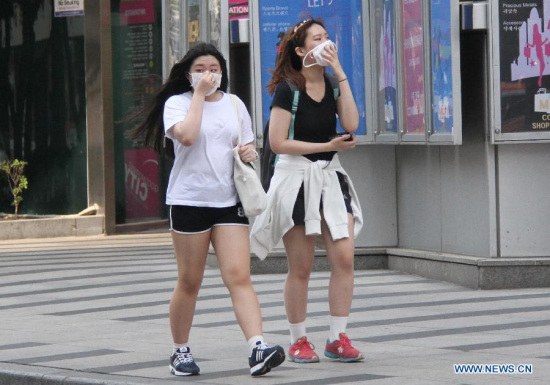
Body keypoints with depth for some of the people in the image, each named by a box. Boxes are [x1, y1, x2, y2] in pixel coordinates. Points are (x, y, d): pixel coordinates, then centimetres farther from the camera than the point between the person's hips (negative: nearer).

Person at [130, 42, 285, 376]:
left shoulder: (234, 104, 14)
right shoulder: (177, 103, 0)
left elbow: (248, 145, 23)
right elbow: (187, 135, -20)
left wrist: (251, 153, 0)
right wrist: (199, 94, -12)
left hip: (229, 201, 3)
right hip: (189, 199, -3)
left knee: (240, 276, -10)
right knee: (190, 283, 4)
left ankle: (258, 349, -21)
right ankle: (180, 352, 19)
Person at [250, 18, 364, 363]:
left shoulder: (333, 85, 7)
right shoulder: (288, 90, -8)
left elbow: (351, 124, -9)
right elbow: (278, 142, -12)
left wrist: (340, 73, -10)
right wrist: (327, 145, -13)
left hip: (331, 175, 5)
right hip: (296, 177, -5)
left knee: (344, 258, -7)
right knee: (301, 268, 1)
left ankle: (338, 339, 0)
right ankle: (298, 341, 12)